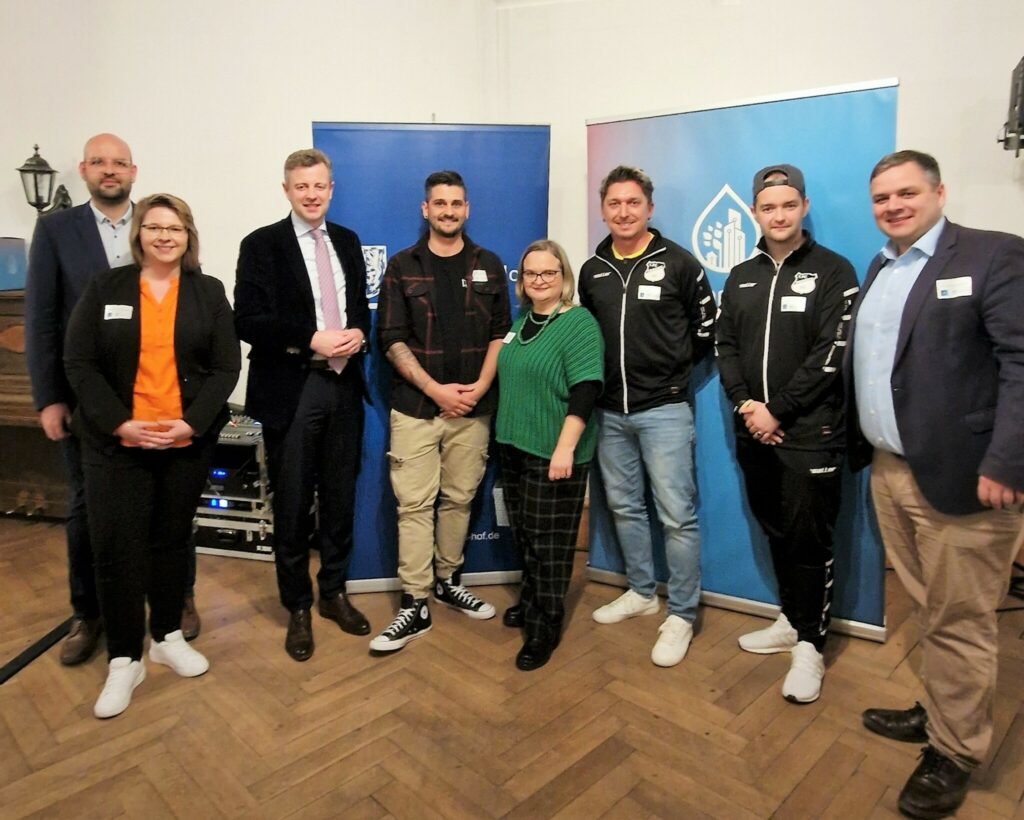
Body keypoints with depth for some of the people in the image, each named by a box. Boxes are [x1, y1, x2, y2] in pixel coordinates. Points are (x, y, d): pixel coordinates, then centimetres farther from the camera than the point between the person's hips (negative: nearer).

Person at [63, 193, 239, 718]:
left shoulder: (208, 292, 5)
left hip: (188, 440, 1)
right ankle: (124, 660, 13)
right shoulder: (105, 287, 3)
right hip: (115, 443, -1)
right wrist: (119, 423, -13)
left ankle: (168, 636, 29)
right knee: (117, 548, -1)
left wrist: (192, 423, -13)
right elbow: (79, 363, -2)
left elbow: (226, 366, -1)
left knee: (172, 540, 12)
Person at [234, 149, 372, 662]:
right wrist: (312, 340, -20)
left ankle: (334, 592, 31)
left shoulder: (348, 242, 12)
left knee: (340, 499, 12)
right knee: (292, 505, 5)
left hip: (345, 386, 4)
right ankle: (298, 607, 23)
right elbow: (248, 322, -10)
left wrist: (359, 335, -5)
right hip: (291, 391, -4)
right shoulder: (262, 245, -3)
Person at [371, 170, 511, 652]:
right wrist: (436, 389, -11)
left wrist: (480, 386, -7)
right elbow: (392, 340, -2)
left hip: (473, 408, 2)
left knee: (459, 499, 10)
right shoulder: (402, 266, 4)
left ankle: (448, 581, 28)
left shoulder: (488, 266, 9)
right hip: (415, 407, -2)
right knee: (414, 504, -2)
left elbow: (500, 333, 7)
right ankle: (414, 606, 6)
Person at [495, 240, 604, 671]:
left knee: (549, 540, 2)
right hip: (514, 446, 7)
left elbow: (585, 392, -20)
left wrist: (565, 448, -27)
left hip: (553, 452, -7)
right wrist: (502, 432, 20)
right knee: (523, 533, 17)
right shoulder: (522, 321, 12)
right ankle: (531, 600, 36)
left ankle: (545, 627, 16)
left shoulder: (579, 323, -11)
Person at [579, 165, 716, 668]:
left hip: (664, 409, -5)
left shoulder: (678, 263, -5)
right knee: (624, 506, 15)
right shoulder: (591, 271, 9)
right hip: (609, 411, 6)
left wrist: (672, 368, 1)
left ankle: (681, 615, 12)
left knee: (677, 514, -2)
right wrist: (600, 377, 8)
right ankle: (641, 592, 33)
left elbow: (707, 330, 1)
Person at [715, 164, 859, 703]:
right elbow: (724, 346, 9)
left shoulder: (832, 272, -3)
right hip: (754, 432, 5)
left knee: (809, 538, 0)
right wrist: (745, 404, -7)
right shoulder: (740, 277, 13)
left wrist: (777, 411, -14)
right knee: (776, 532, 14)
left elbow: (831, 354, -11)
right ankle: (792, 621, 30)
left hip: (810, 432, -5)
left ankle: (810, 645, 13)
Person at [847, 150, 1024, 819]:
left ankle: (956, 751, 24)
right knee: (929, 610, 19)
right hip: (889, 471, 6)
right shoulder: (879, 270, 15)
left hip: (959, 476, -6)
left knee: (960, 621, 6)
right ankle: (938, 714, 36)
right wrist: (860, 447, 10)